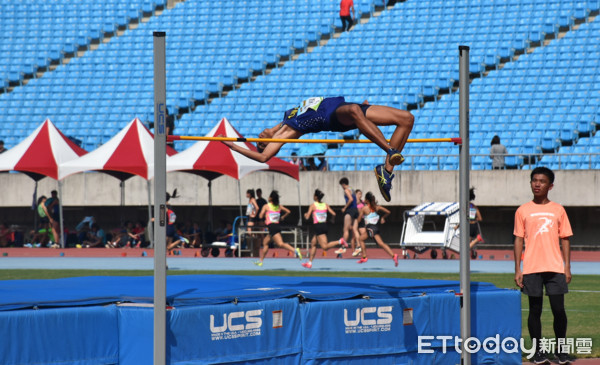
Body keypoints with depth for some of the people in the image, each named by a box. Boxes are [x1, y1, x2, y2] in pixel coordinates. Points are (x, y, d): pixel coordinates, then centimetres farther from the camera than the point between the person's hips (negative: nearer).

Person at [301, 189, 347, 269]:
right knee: (313, 244, 18)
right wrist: (333, 219, 21)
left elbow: (307, 217, -9)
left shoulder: (313, 205, -6)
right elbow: (333, 214, 0)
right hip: (324, 225, 7)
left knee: (324, 247, -14)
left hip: (318, 226, -7)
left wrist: (305, 215, 14)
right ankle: (309, 263, 19)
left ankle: (339, 241, -33)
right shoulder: (326, 205, 8)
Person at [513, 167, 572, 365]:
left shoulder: (558, 210, 8)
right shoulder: (523, 211, 6)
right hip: (531, 268, 0)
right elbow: (519, 239, 6)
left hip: (555, 267, 0)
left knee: (559, 310, -4)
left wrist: (567, 267, 2)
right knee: (535, 310, 2)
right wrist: (517, 269, 0)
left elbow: (565, 239, 9)